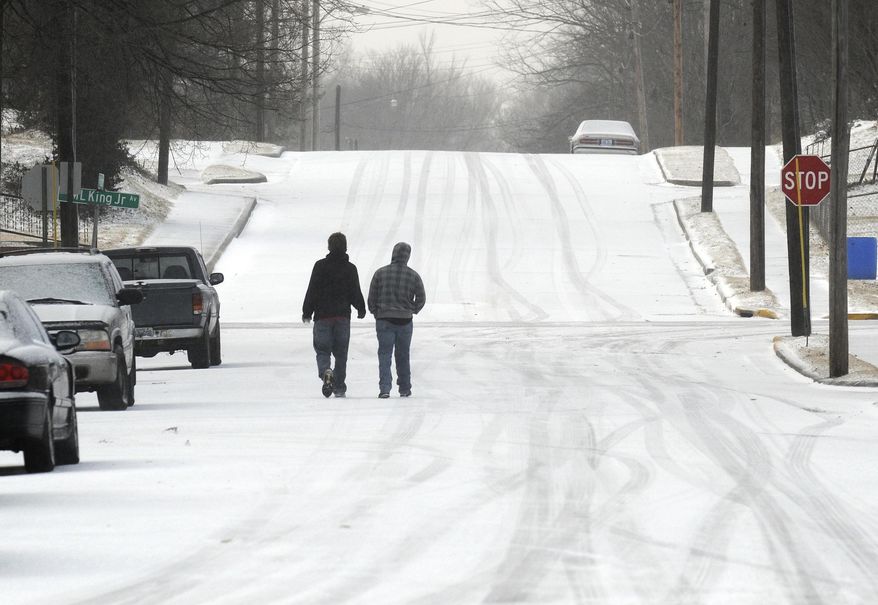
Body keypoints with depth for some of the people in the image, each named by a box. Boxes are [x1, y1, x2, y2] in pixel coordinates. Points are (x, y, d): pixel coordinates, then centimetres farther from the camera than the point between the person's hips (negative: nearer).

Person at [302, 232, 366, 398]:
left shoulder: (320, 266, -5)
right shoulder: (350, 269, -1)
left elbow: (312, 291, -5)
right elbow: (355, 293, 3)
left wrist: (307, 312, 5)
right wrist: (361, 309, 22)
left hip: (323, 316, -2)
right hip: (343, 316, 2)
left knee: (322, 350, 1)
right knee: (341, 353, 10)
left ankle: (326, 371, -28)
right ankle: (339, 387, 12)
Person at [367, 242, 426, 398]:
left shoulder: (380, 273, -4)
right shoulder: (413, 275, -3)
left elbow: (371, 298, 0)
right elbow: (421, 298, 2)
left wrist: (376, 313, 14)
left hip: (384, 320, -1)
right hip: (405, 321, 1)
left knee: (384, 354, -1)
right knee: (403, 355, 14)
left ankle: (385, 387, -17)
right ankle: (405, 389, 22)